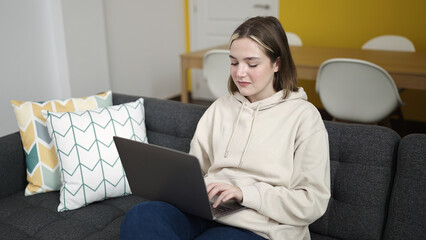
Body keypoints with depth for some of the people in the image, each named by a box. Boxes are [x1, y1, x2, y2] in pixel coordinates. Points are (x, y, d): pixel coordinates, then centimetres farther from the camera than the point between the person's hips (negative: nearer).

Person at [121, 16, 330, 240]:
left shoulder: (304, 116, -1)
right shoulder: (220, 107, 16)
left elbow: (313, 202, -6)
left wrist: (245, 193, -16)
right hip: (206, 211, 5)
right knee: (140, 216, -27)